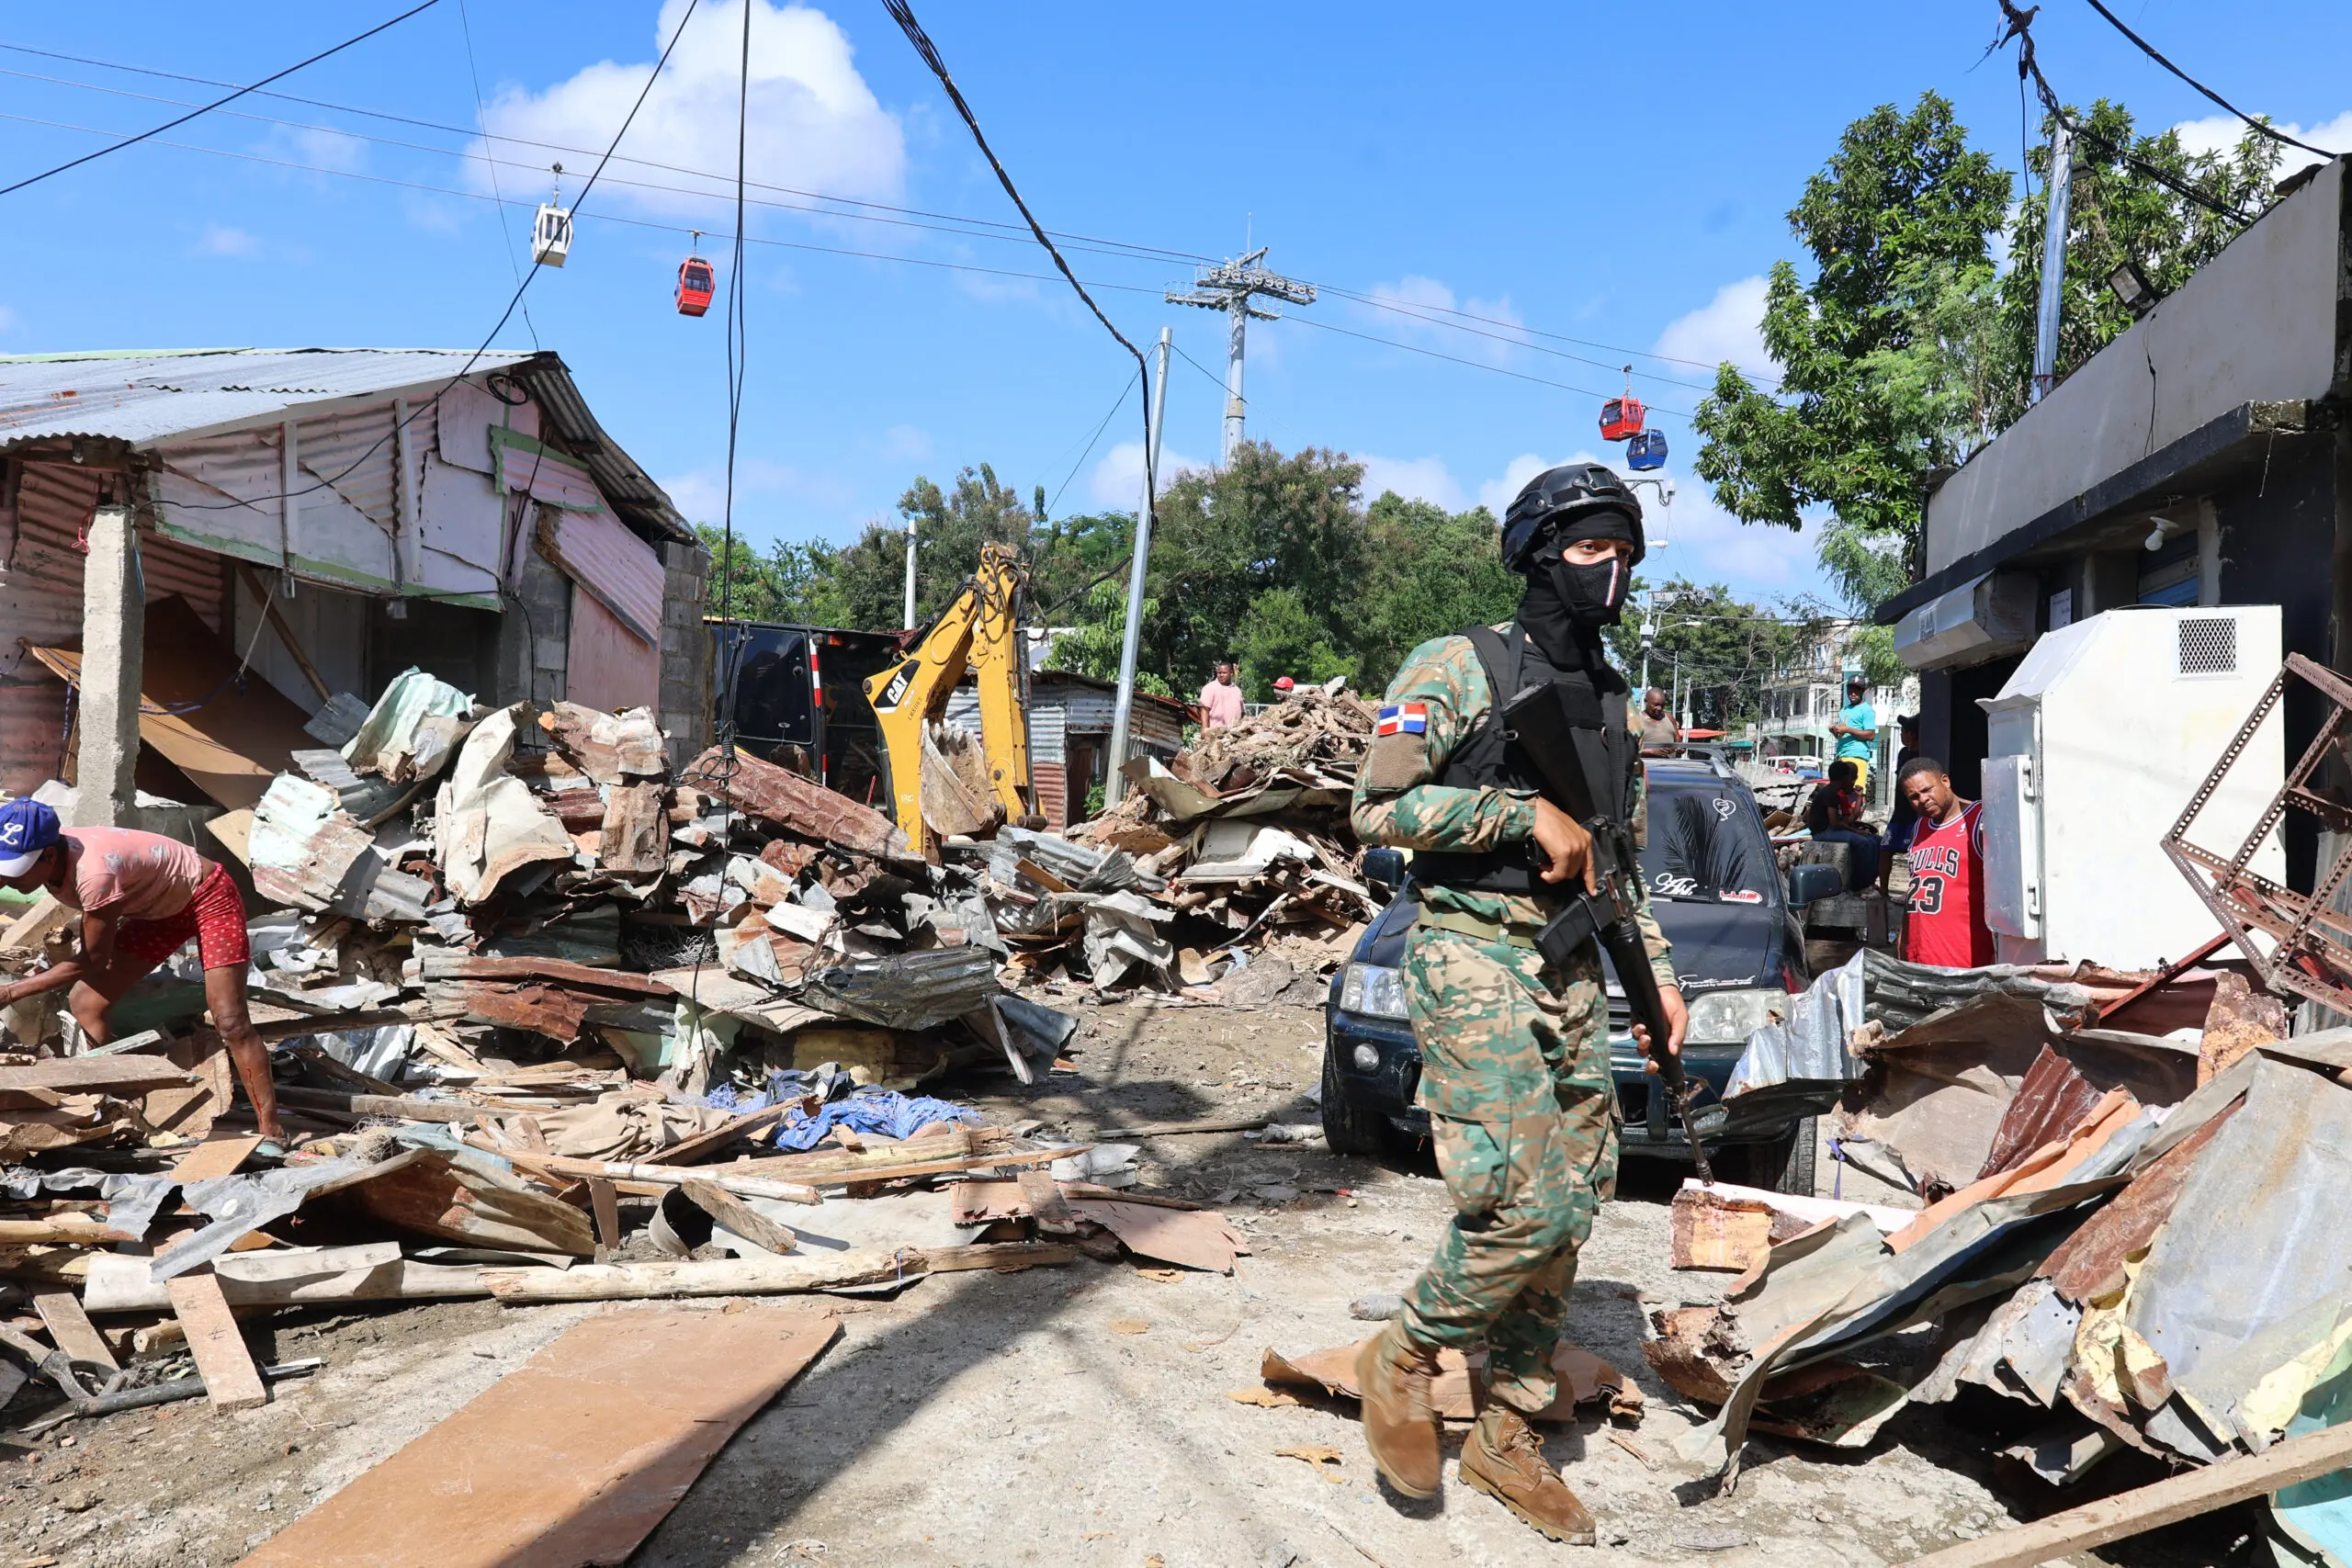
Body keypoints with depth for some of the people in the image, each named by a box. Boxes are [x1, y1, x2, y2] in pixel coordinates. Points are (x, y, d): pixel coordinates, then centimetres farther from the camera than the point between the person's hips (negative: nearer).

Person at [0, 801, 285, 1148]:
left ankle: (271, 1131, -10)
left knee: (230, 1023, -15)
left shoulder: (94, 873, -37)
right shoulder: (46, 858, -14)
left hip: (208, 900, -9)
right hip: (160, 909, 9)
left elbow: (93, 961, -24)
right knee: (85, 1004, 1)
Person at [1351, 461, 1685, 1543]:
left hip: (1573, 974, 7)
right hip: (1475, 958, -7)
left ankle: (1506, 1442, 22)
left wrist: (1659, 974, 14)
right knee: (1524, 1206, -16)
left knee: (1567, 1219, 7)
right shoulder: (1462, 667, -4)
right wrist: (1526, 814, -15)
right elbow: (1378, 806, -12)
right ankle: (1401, 1361, 10)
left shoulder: (1609, 699, 18)